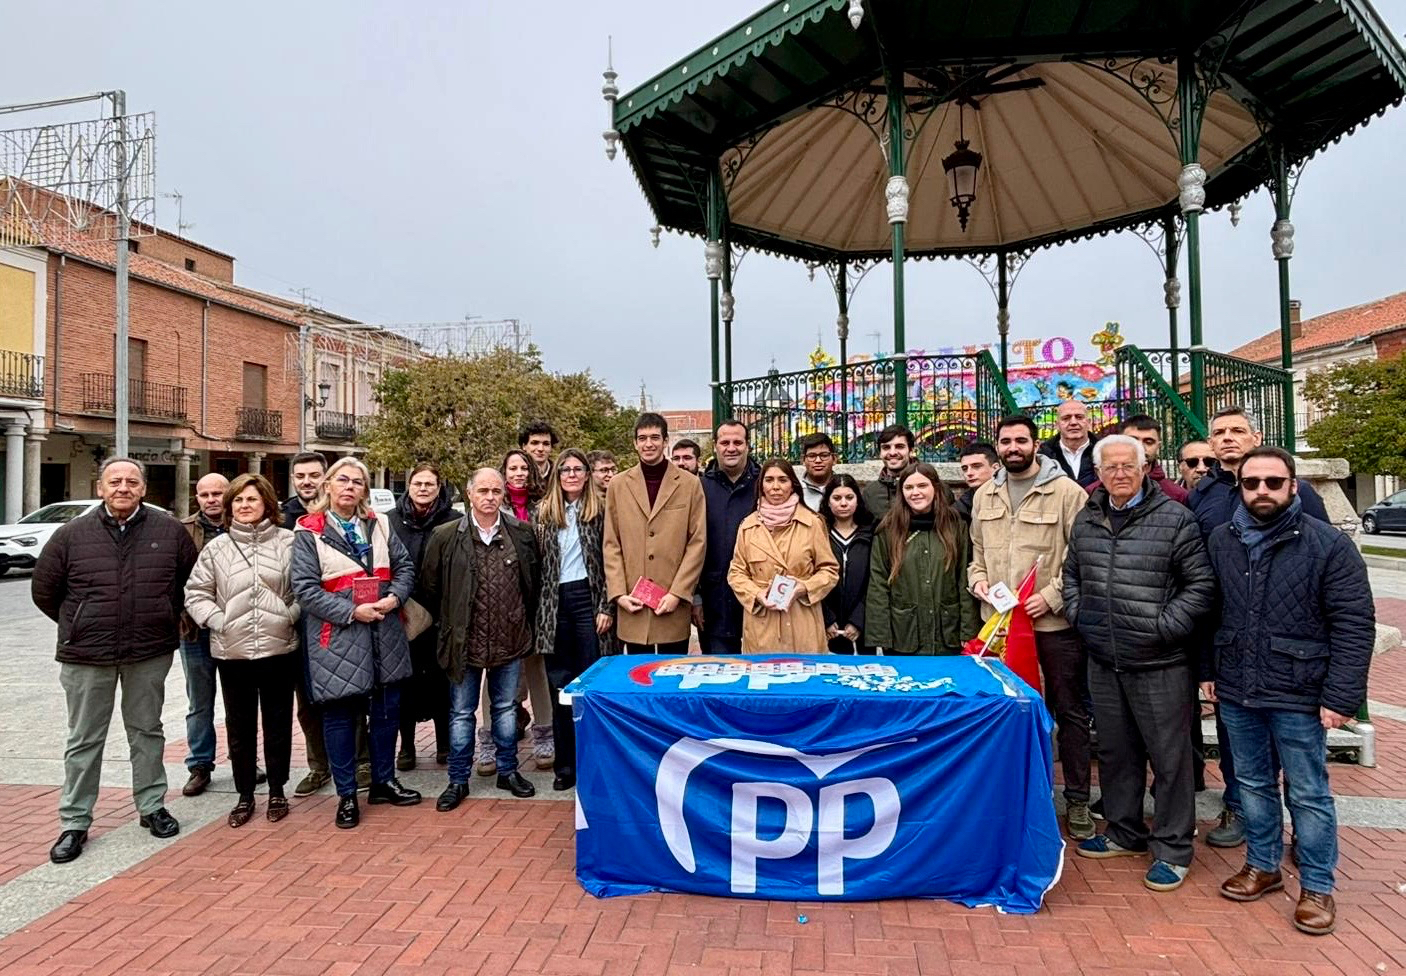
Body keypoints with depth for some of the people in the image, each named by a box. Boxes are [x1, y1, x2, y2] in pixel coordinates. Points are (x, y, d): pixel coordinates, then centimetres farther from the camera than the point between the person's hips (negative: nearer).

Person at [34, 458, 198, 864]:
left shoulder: (170, 530, -2)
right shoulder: (72, 534, -3)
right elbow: (43, 590, 8)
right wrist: (78, 626, 10)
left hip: (150, 653, 1)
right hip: (86, 655, 0)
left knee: (147, 732, 13)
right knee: (84, 740, 9)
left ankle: (152, 807, 26)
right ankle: (74, 823, 20)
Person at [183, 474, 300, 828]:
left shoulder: (288, 543, -2)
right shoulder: (216, 548, 5)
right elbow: (196, 593, 7)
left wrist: (291, 615, -10)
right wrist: (217, 621, -5)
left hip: (278, 649, -2)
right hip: (232, 651, 2)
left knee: (278, 722, 10)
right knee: (239, 726, 12)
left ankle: (277, 792, 26)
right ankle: (245, 795, 27)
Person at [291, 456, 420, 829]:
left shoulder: (378, 526, 10)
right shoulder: (309, 532, -4)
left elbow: (405, 566, 10)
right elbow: (305, 588, -12)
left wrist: (395, 597, -9)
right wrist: (351, 612, -18)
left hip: (384, 633, 5)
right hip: (337, 637, -4)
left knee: (387, 708, 12)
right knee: (340, 714, 5)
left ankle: (383, 781, 29)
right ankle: (346, 795, 19)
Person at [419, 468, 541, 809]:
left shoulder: (521, 533, -1)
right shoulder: (446, 536, -6)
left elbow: (534, 582, 10)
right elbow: (429, 588, 3)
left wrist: (525, 622, 11)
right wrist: (450, 624, 6)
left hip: (509, 640, 2)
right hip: (465, 641, -1)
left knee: (505, 708, 16)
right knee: (461, 713, 10)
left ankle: (508, 771, 31)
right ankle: (458, 780, 23)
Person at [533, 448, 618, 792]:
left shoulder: (600, 510, -1)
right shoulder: (544, 512, 9)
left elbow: (610, 561, -4)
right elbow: (537, 563, 10)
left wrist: (606, 607, -10)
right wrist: (538, 610, 5)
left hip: (588, 599, -3)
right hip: (554, 603, 3)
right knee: (559, 687, 8)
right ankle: (565, 765, 17)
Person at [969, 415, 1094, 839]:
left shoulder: (1067, 492, -7)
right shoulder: (984, 496, 10)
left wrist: (1053, 595, -17)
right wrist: (978, 579, 2)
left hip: (1055, 621, -4)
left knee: (1070, 710, 6)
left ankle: (1077, 800, 20)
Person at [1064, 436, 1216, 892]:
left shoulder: (1175, 518, -8)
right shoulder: (1086, 520, 8)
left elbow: (1201, 584, -8)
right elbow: (1071, 574, 22)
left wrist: (1165, 626, -14)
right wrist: (1077, 614, 8)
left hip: (1159, 664, -5)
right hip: (1103, 662, 5)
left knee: (1169, 755, 5)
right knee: (1115, 751, 17)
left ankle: (1173, 849, 20)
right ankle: (1124, 831, 34)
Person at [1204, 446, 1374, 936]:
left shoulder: (1330, 545, -10)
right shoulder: (1221, 541, 4)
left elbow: (1354, 625, -11)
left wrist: (1341, 697, -15)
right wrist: (1208, 670, 11)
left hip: (1298, 695, -4)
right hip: (1236, 692, 4)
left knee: (1308, 794, 7)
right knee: (1253, 783, 17)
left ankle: (1317, 887, 23)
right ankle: (1262, 866, 34)